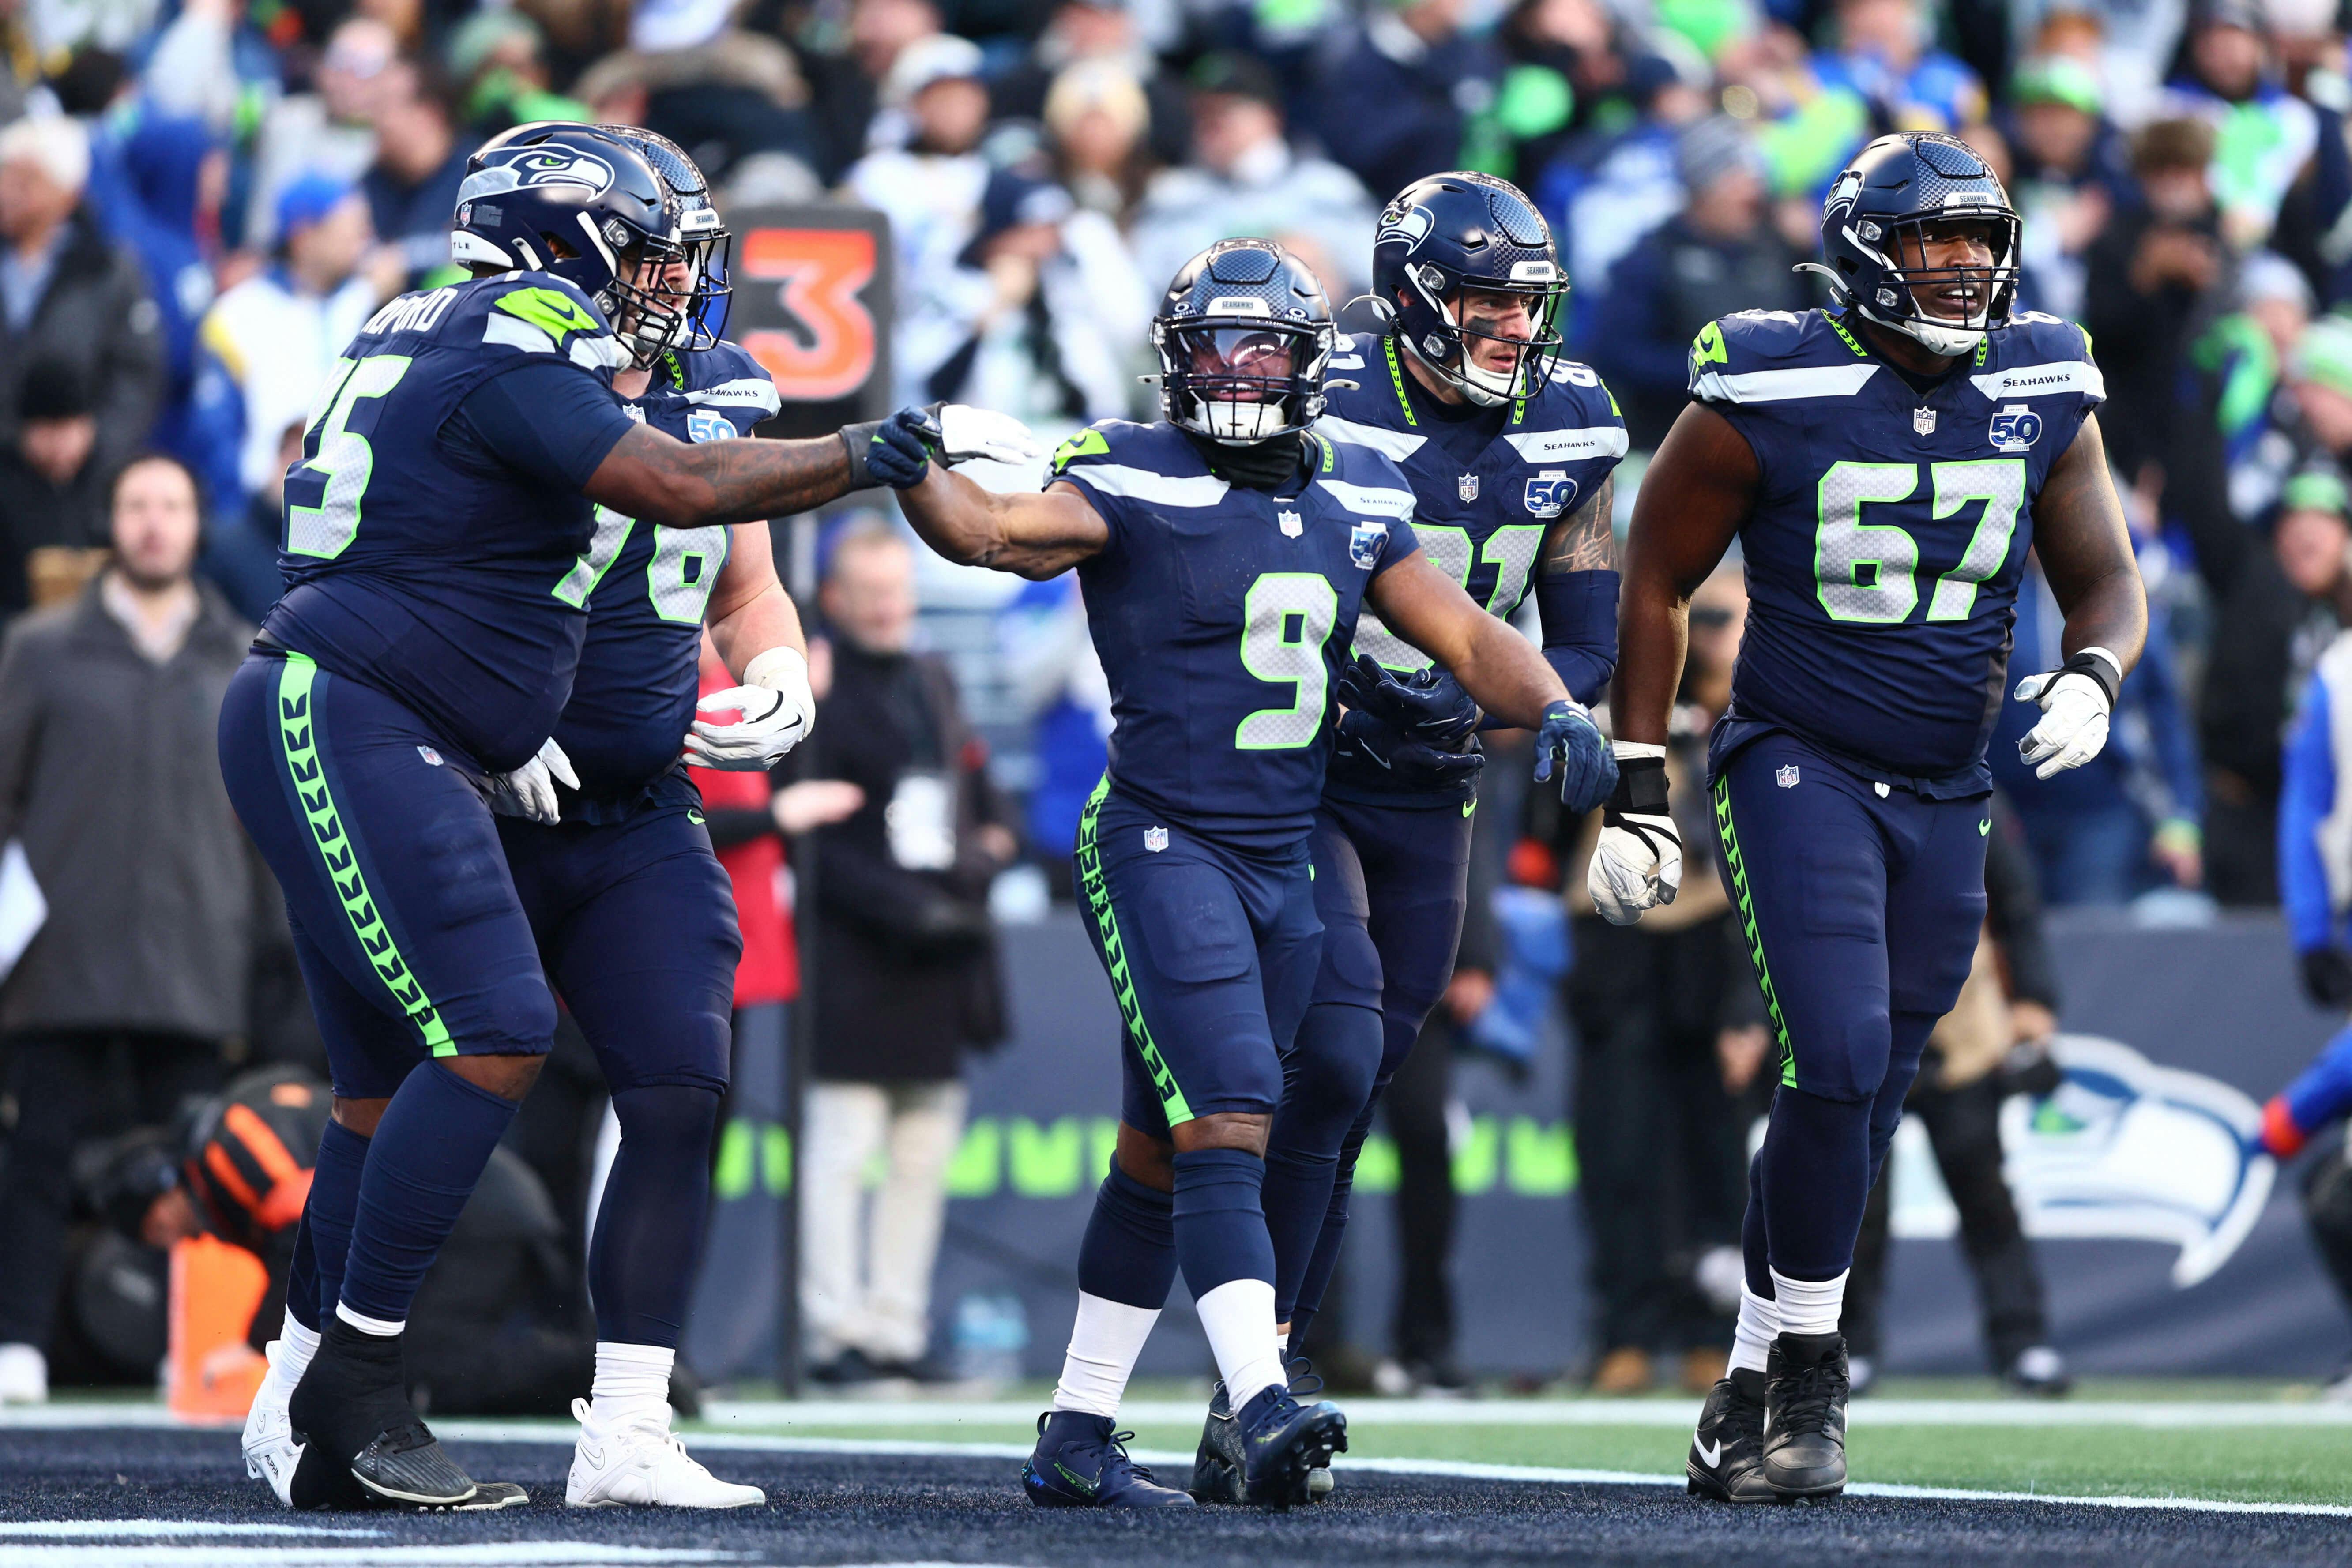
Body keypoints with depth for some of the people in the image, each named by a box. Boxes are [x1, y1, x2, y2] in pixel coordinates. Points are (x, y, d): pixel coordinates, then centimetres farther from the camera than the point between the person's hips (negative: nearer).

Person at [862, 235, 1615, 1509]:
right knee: (1228, 1124, -20)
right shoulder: (1133, 484, -8)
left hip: (1281, 865, 7)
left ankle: (1075, 1437, 21)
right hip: (1159, 843, -7)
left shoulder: (1352, 504, 10)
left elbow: (1463, 634, 9)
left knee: (1163, 1158, 13)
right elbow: (999, 530, -24)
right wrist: (920, 478, -46)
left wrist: (1551, 707, -10)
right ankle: (1264, 1415, -30)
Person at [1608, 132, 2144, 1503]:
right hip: (1800, 772, -5)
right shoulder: (1768, 397, -12)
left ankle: (1759, 1387, 21)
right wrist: (1634, 790, -4)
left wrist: (2090, 677, -15)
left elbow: (2108, 581, 9)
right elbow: (1657, 580, -2)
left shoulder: (2044, 394, 0)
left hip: (1947, 797, 5)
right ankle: (1806, 1373, -3)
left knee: (1855, 1109, 8)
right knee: (1840, 1067, -19)